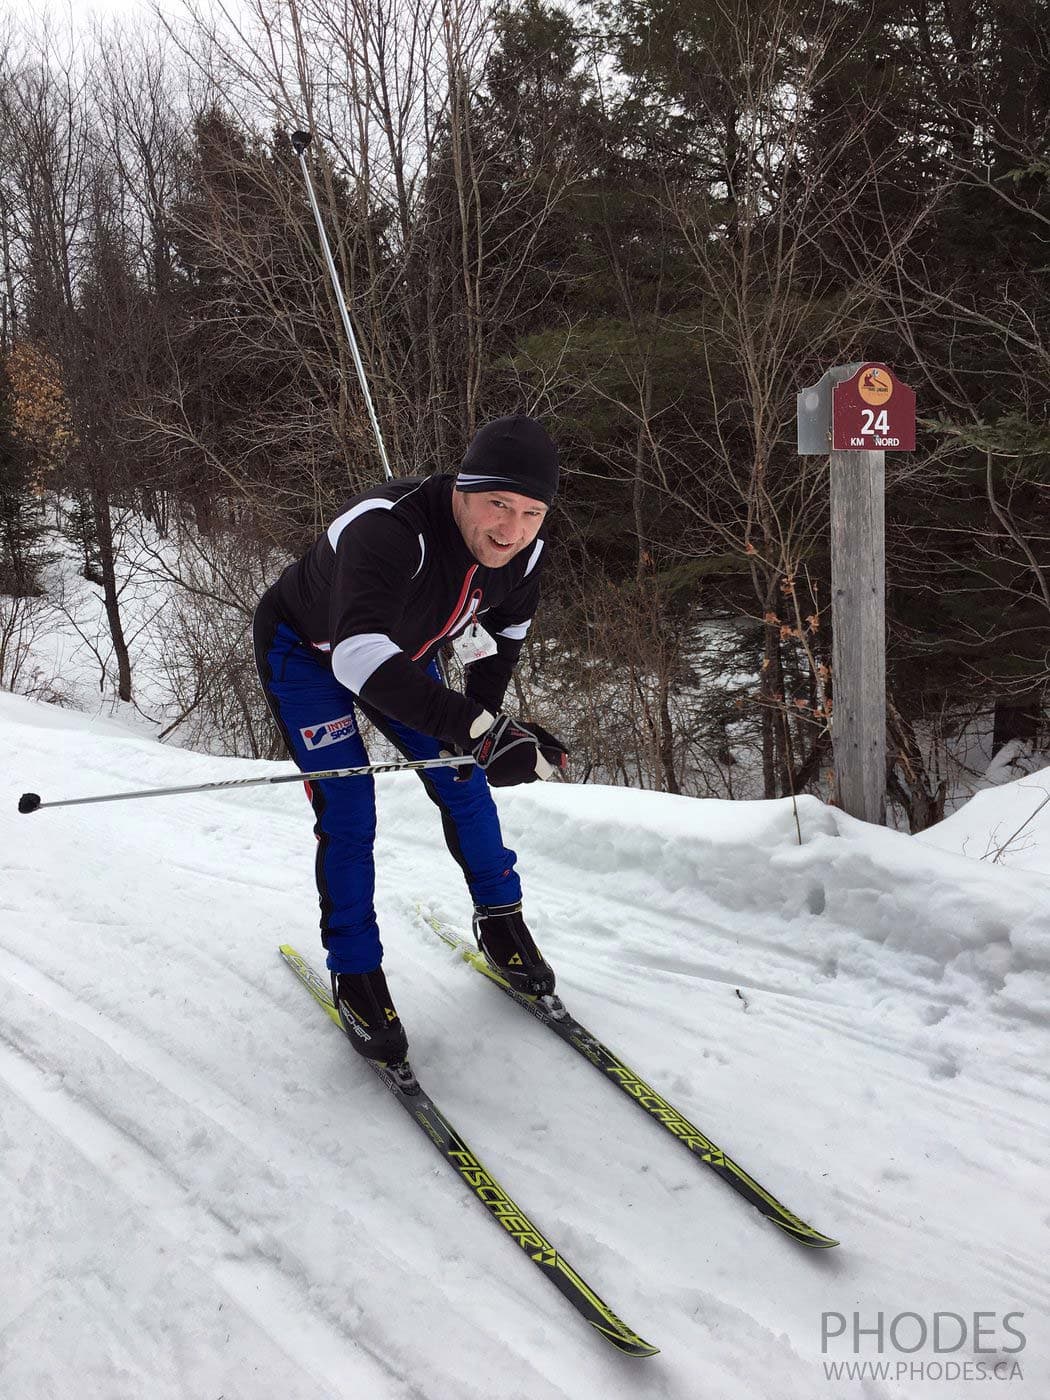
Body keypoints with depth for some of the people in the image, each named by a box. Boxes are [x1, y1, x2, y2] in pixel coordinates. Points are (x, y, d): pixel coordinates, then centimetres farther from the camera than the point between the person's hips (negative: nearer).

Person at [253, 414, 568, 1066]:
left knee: (461, 781, 5)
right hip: (306, 651, -5)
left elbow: (500, 634, 0)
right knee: (347, 811, -12)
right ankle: (356, 975, 7)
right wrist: (481, 729, -63)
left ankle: (501, 922, 27)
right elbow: (361, 656, -59)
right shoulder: (388, 530, -45)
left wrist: (483, 720, -6)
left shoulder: (526, 551, -22)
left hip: (403, 650, 6)